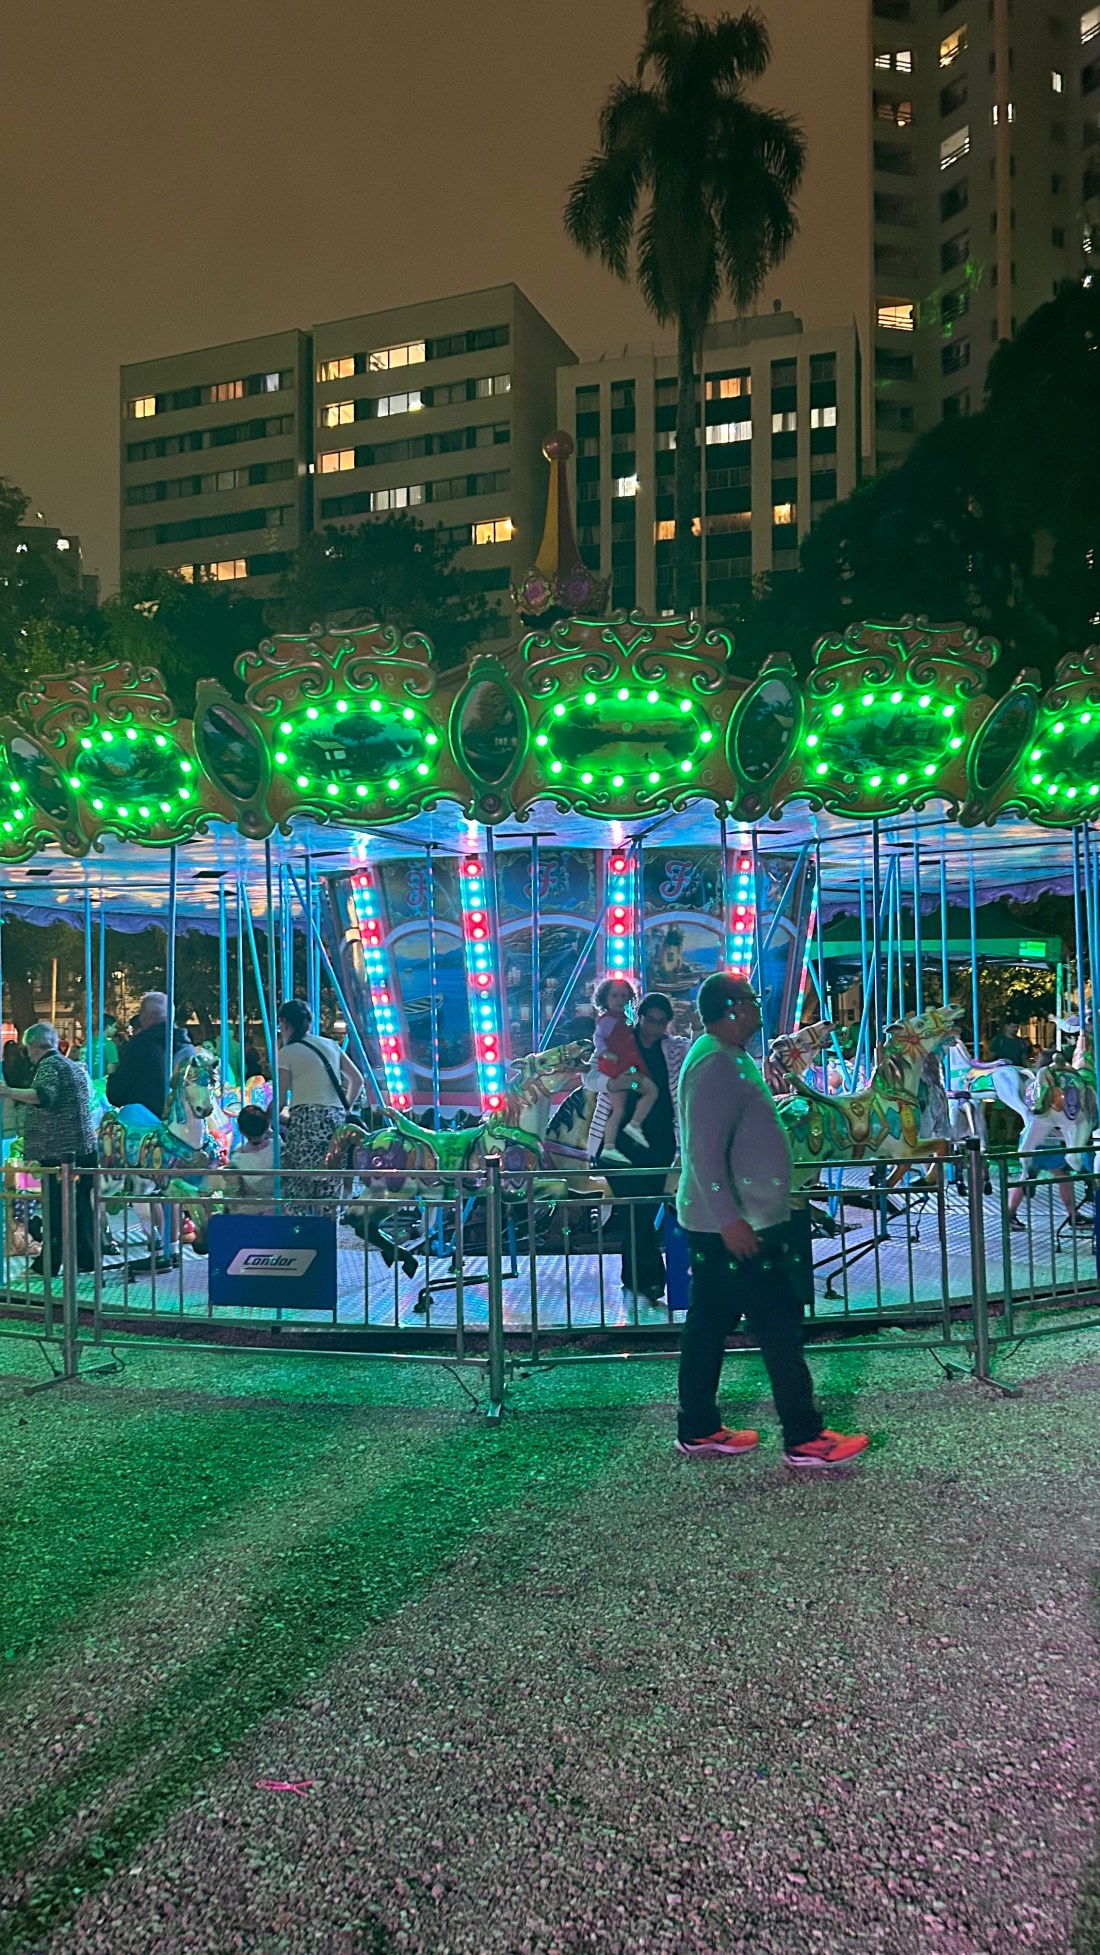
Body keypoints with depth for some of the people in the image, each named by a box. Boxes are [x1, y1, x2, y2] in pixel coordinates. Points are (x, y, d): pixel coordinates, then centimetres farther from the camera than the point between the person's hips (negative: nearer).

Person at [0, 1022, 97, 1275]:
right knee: (81, 1204, 11)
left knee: (54, 1206, -3)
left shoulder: (49, 1064, -8)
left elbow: (44, 1095, -27)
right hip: (84, 1147, 8)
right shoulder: (75, 1066, 18)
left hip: (57, 1148, -8)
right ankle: (87, 1258, 14)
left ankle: (49, 1263, 1)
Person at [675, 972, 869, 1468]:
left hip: (722, 1223, 11)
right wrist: (729, 1218, -28)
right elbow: (705, 1151, -25)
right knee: (779, 1328, -3)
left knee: (709, 1325, 13)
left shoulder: (726, 1058, 16)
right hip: (738, 1226, -11)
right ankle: (804, 1439, 5)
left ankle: (698, 1431, 21)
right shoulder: (715, 1064, -19)